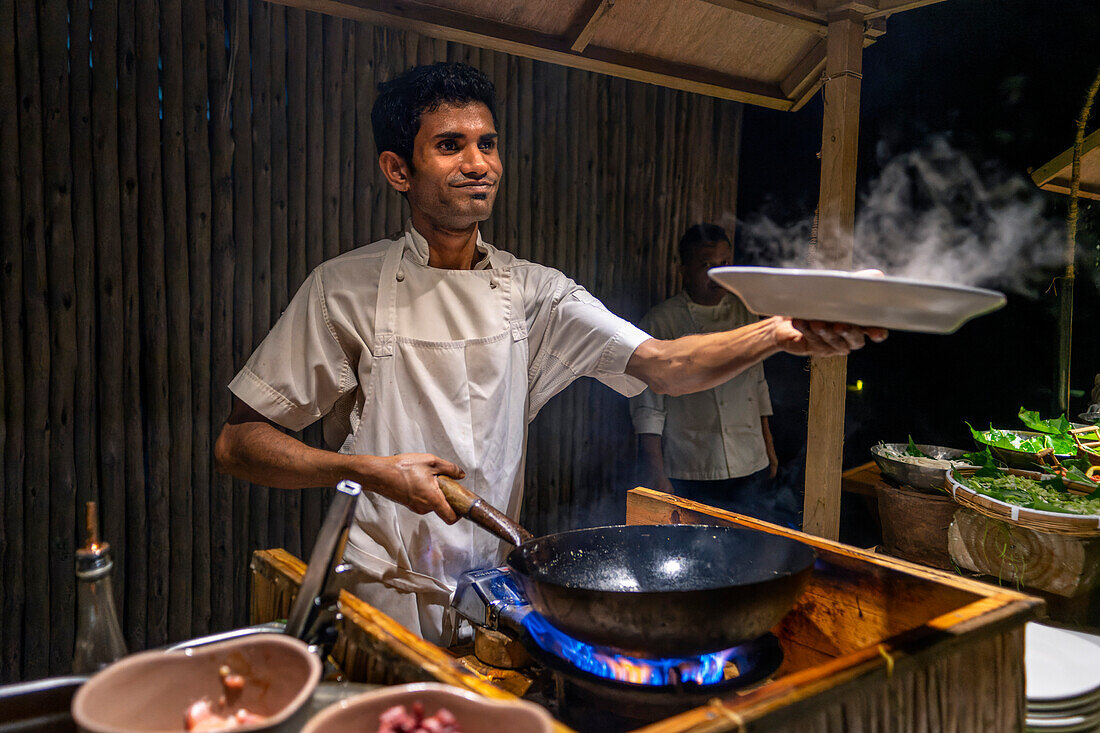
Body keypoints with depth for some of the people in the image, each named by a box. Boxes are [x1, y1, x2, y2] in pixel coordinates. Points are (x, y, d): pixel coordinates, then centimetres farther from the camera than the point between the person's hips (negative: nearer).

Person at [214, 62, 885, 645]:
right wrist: (369, 471, -19)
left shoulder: (533, 291, 1)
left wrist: (781, 334, -27)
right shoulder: (347, 289, -8)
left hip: (495, 590, 3)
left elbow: (663, 364, -10)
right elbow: (238, 443, -5)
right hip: (385, 600, -2)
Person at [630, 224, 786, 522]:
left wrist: (768, 445, 19)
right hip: (691, 475, -5)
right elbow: (647, 407, -8)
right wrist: (657, 476, -12)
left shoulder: (744, 313, 9)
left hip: (751, 468, 5)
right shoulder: (659, 323, -7)